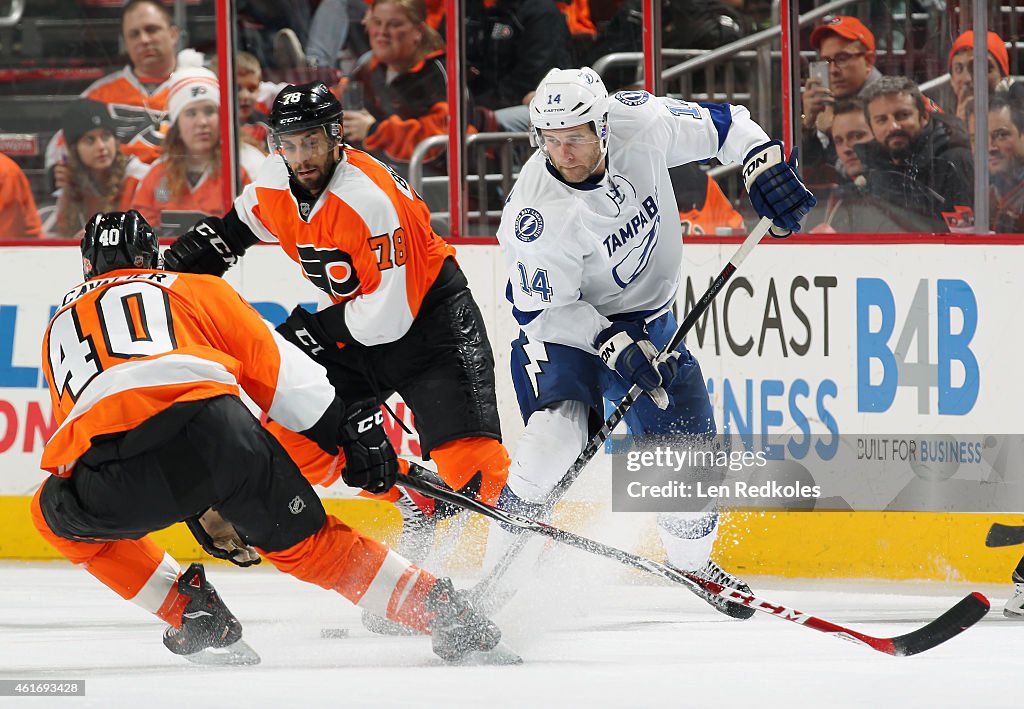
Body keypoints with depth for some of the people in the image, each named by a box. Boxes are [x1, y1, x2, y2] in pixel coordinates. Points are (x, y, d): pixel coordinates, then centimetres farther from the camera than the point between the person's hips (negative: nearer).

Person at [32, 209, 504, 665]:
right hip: (212, 430, 0)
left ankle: (190, 614, 24)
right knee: (301, 540, 19)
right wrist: (351, 427, 18)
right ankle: (442, 612, 14)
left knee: (57, 513, 33)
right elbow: (276, 365, 19)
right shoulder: (193, 289, 30)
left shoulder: (59, 328, 37)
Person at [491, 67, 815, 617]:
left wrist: (763, 166, -17)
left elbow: (719, 124, -3)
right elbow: (544, 310, -22)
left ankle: (692, 563, 33)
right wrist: (614, 347, -31)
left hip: (645, 319, 5)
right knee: (558, 427, -30)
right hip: (562, 322, -5)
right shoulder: (535, 213, -30)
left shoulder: (640, 124, -21)